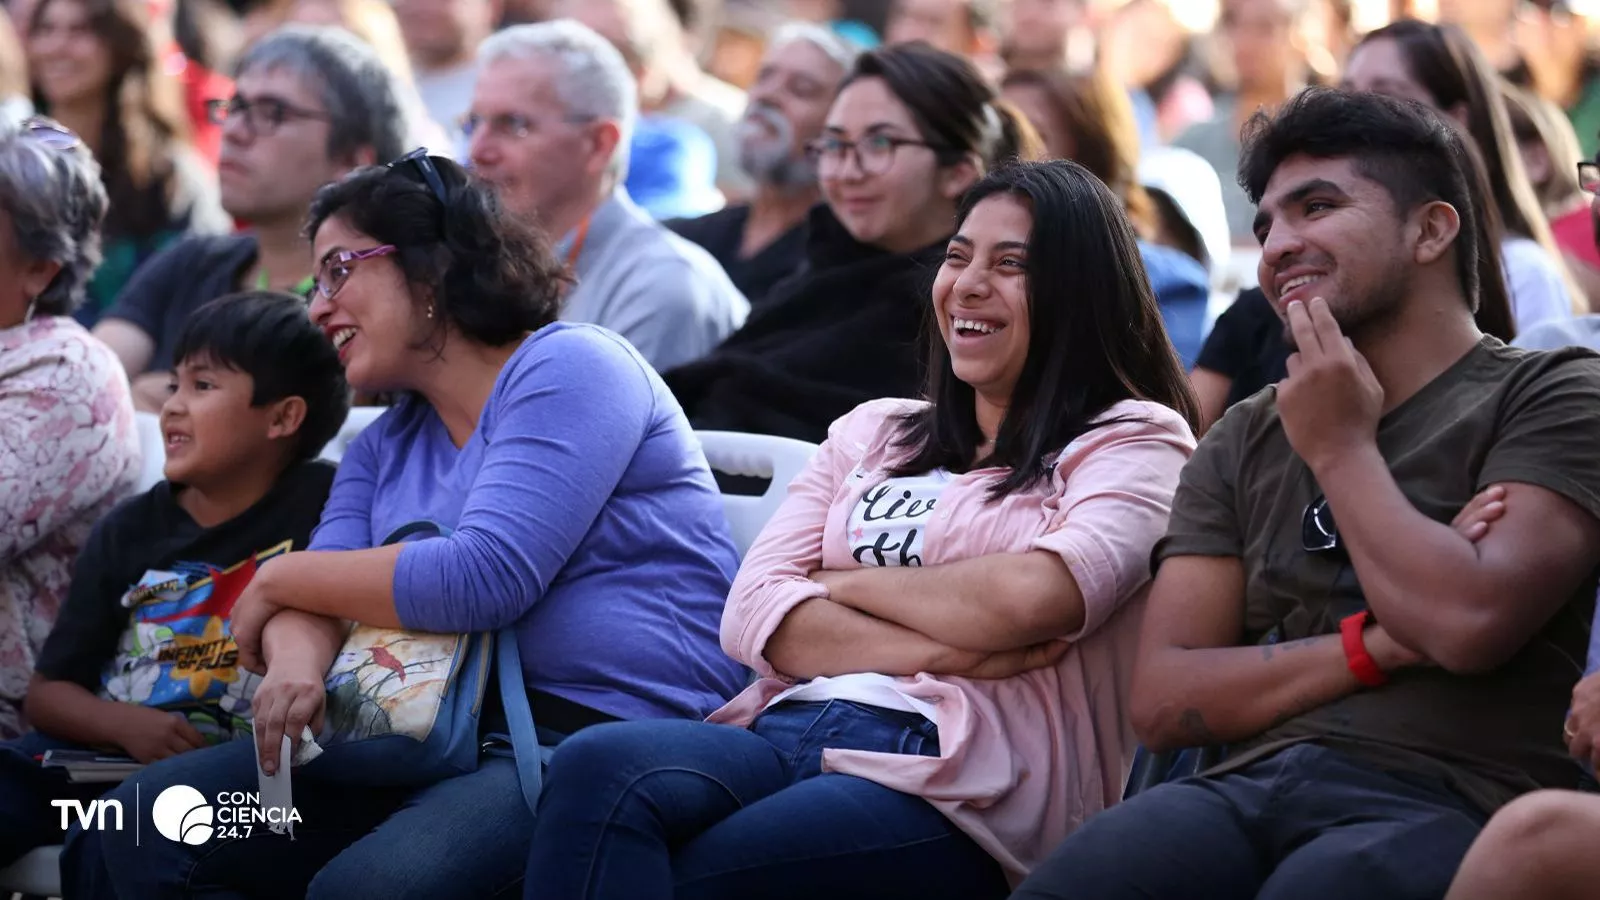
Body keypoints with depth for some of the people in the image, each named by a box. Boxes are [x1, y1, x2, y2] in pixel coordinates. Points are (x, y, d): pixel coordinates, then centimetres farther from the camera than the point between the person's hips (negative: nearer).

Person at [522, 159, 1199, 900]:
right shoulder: (872, 432, 24)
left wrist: (842, 583, 3)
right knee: (595, 768, -29)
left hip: (962, 782, -5)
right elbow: (751, 614, 9)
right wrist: (945, 650, -6)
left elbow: (1034, 598, -13)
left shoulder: (1134, 441, 9)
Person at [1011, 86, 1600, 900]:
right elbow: (1162, 701, 12)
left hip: (1442, 805, -4)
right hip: (1247, 791, 4)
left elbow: (1467, 622, -12)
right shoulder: (1244, 441, 22)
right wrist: (1376, 647, -2)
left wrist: (1340, 450, 3)